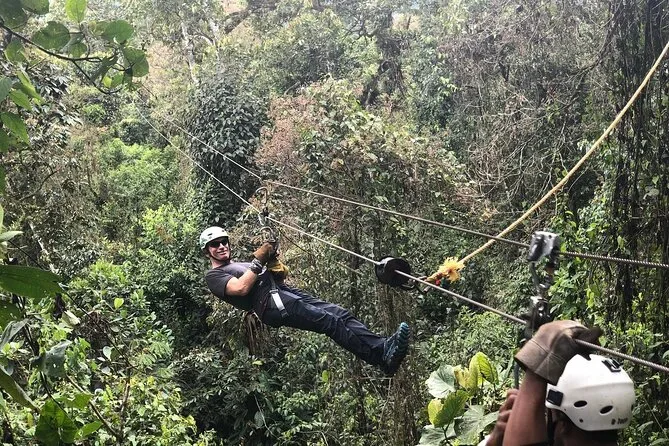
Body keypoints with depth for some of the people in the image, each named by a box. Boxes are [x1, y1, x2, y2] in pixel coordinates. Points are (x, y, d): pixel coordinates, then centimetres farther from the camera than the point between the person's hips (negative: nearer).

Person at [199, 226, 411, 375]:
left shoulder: (240, 264, 38)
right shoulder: (214, 275, 14)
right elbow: (241, 288, -9)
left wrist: (273, 263, 8)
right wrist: (259, 260, -4)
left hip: (285, 291, 8)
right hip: (270, 303, -8)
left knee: (340, 314, -14)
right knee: (330, 321, -25)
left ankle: (381, 346, -27)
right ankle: (381, 355, -35)